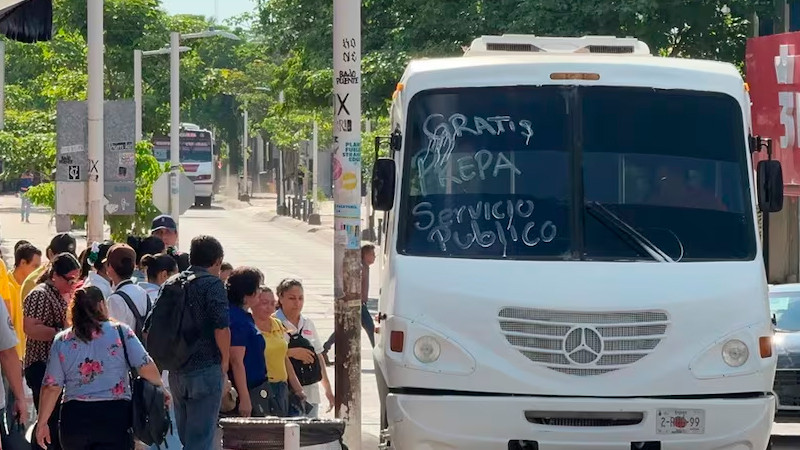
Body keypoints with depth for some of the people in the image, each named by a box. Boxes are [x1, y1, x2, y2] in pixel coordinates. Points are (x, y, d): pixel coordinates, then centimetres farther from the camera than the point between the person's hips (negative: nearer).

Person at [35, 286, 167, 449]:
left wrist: (42, 423, 10)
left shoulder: (61, 341, 6)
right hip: (115, 417, -3)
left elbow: (51, 387, 4)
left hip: (75, 419, 3)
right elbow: (146, 368, -4)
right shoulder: (120, 332, -1)